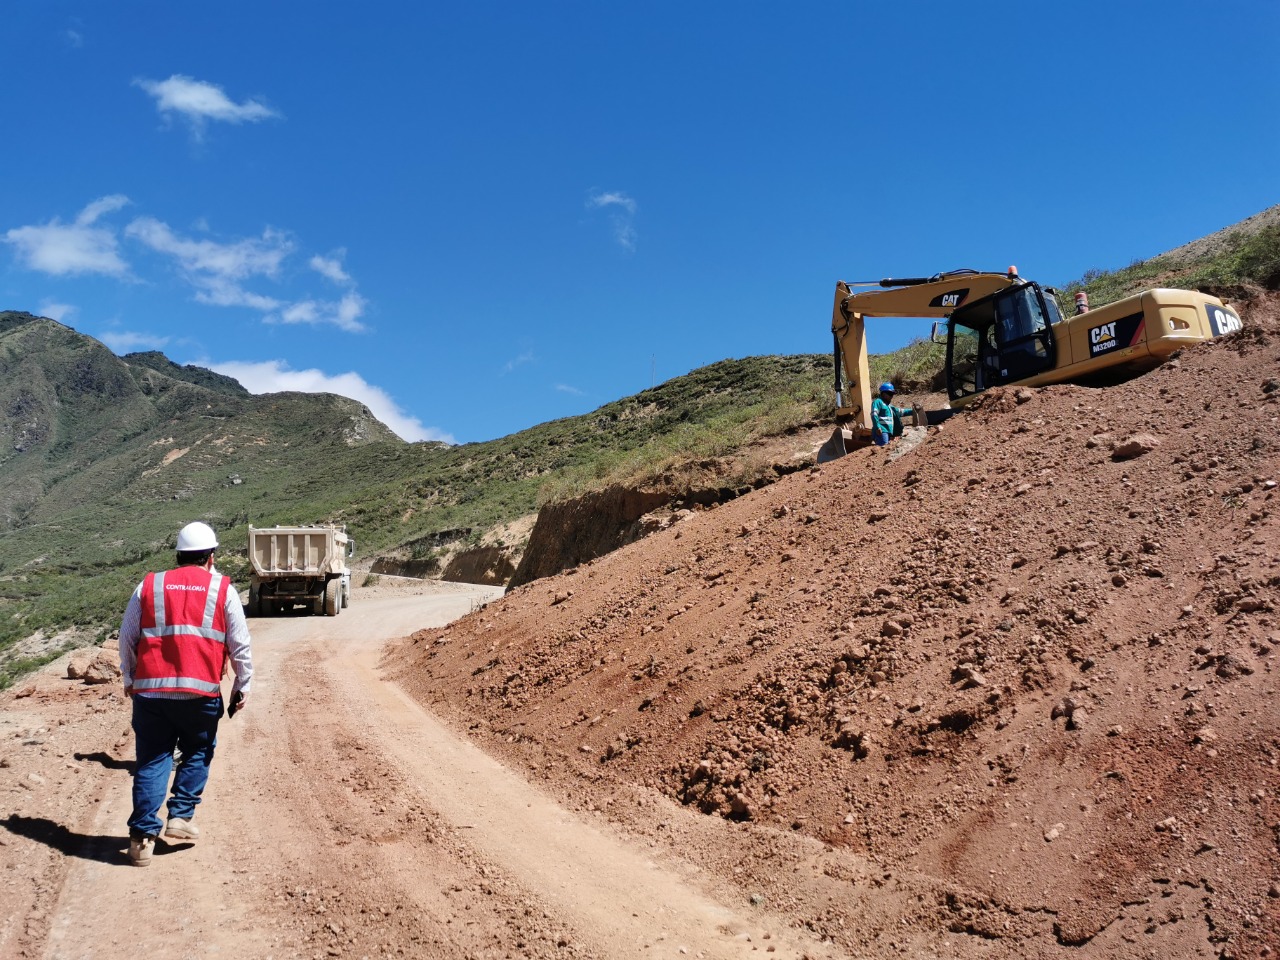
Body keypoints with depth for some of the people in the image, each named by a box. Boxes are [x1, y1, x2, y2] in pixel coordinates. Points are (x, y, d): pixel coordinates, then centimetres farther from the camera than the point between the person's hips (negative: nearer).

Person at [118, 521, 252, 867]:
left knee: (151, 761, 8)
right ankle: (180, 816, 12)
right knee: (197, 754, 19)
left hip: (149, 691, 2)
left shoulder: (148, 586, 8)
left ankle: (143, 836, 3)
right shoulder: (222, 589, 2)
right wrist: (242, 684, 12)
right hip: (201, 693, -2)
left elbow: (127, 637, 12)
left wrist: (129, 679, 24)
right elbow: (239, 643, 2)